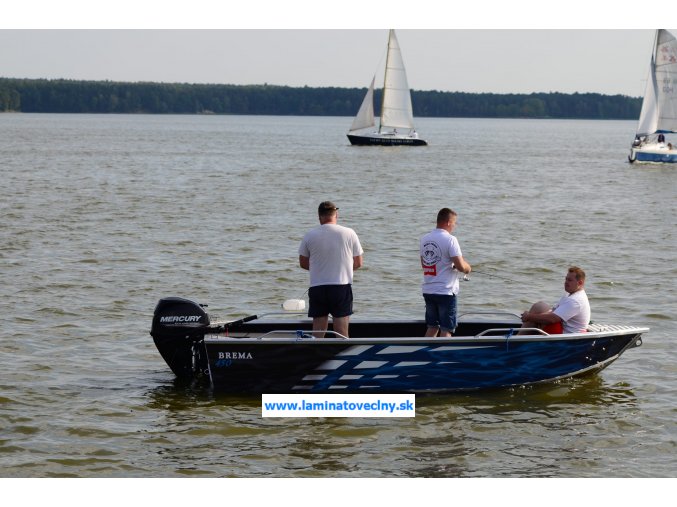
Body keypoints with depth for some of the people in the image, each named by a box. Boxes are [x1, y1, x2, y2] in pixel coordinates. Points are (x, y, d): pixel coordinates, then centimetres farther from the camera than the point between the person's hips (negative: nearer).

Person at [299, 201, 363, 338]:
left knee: (317, 332, 7)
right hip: (342, 287, -1)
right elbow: (358, 263, 5)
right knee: (341, 333, 1)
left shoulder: (309, 235, 1)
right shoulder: (349, 233, -2)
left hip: (317, 288, 1)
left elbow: (303, 263, 10)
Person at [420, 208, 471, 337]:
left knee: (432, 327, 15)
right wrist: (467, 268, 3)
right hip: (445, 291, -6)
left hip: (428, 290, 7)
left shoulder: (425, 239, 8)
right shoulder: (450, 239, -14)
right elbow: (461, 266, -20)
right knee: (446, 330, 0)